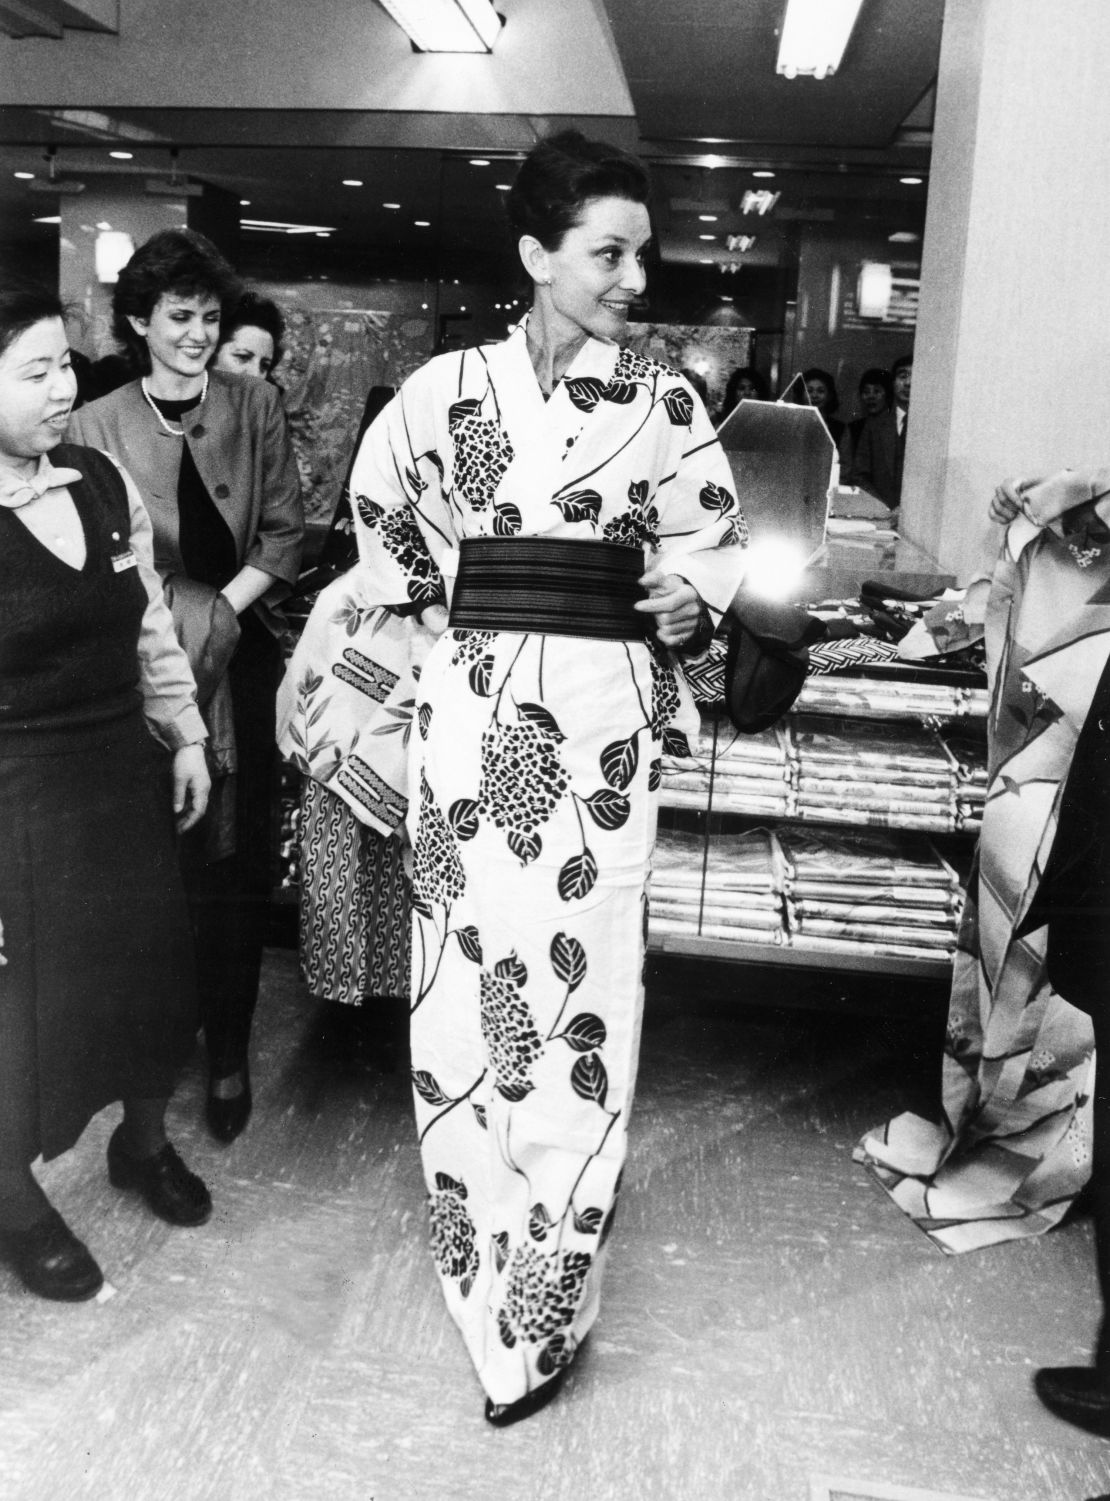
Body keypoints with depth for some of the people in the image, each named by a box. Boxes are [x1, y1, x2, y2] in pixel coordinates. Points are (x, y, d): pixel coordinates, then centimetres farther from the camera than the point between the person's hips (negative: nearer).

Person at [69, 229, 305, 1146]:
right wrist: (182, 619, -11)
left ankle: (229, 1052, 15)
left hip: (240, 662, 1)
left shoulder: (256, 406, 4)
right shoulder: (98, 426, 0)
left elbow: (285, 533, 1)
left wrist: (220, 611, -10)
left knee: (237, 864, 3)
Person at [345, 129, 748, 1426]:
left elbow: (716, 539, 12)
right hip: (472, 708, 1)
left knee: (578, 981, 0)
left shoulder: (661, 400, 3)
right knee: (470, 970, 5)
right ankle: (482, 1219, 27)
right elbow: (379, 506, 21)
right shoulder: (446, 387, 3)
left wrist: (685, 597, -6)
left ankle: (540, 1307, 14)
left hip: (603, 715, 0)